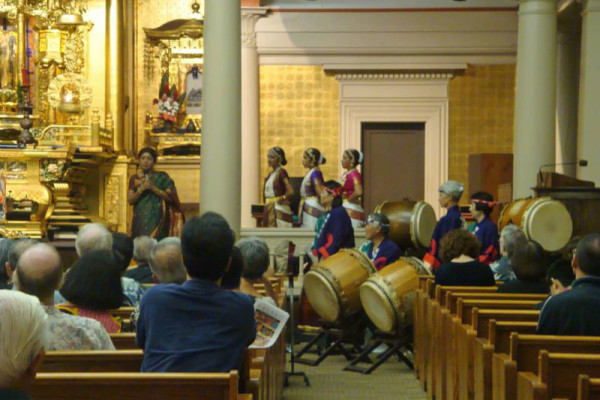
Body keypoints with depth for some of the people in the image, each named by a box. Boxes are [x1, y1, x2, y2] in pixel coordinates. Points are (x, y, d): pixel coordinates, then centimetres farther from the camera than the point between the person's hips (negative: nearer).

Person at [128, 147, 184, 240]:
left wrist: (153, 188, -13)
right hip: (140, 221, 2)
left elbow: (170, 197, -4)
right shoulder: (134, 179, 13)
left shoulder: (162, 177, 5)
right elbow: (130, 201, 3)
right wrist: (141, 189, -12)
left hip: (157, 221, -2)